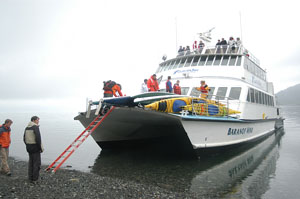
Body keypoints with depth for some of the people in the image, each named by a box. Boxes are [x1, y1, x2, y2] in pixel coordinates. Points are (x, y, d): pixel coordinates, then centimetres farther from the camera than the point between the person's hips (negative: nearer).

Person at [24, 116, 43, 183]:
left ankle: (30, 178, 22)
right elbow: (38, 138, -21)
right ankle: (35, 179, 2)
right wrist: (41, 148, -13)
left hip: (29, 148, 8)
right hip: (35, 148, -8)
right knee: (37, 163, -1)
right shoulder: (36, 127, -14)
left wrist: (28, 146, 20)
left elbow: (24, 138, 15)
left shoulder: (27, 128, 12)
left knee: (31, 162, 15)